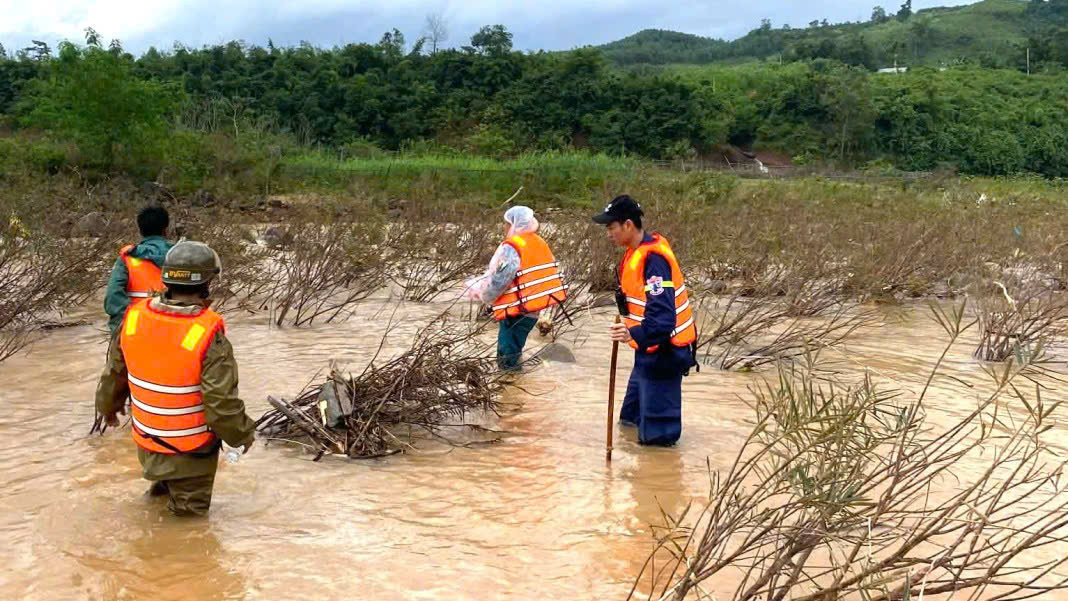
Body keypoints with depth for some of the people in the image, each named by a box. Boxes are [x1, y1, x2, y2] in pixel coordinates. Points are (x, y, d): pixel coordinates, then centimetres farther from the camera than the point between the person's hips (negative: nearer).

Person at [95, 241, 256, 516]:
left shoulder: (134, 317, -11)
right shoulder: (208, 335, -28)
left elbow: (114, 373, 5)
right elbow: (222, 403, -24)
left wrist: (108, 405, 25)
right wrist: (243, 434, -6)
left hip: (147, 442, 5)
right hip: (192, 453, -5)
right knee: (189, 514, 17)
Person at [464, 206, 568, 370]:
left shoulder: (511, 248, -18)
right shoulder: (539, 243, 11)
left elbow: (498, 280, -20)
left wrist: (478, 291, 0)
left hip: (517, 310, -9)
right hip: (533, 307, 9)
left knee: (507, 359, 2)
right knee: (513, 352, 21)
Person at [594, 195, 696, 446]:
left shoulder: (652, 259, -27)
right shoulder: (639, 251, 4)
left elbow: (663, 315, -37)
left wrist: (635, 334, -49)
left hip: (663, 352, -11)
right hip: (651, 349, 11)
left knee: (656, 435, -3)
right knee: (632, 417, 27)